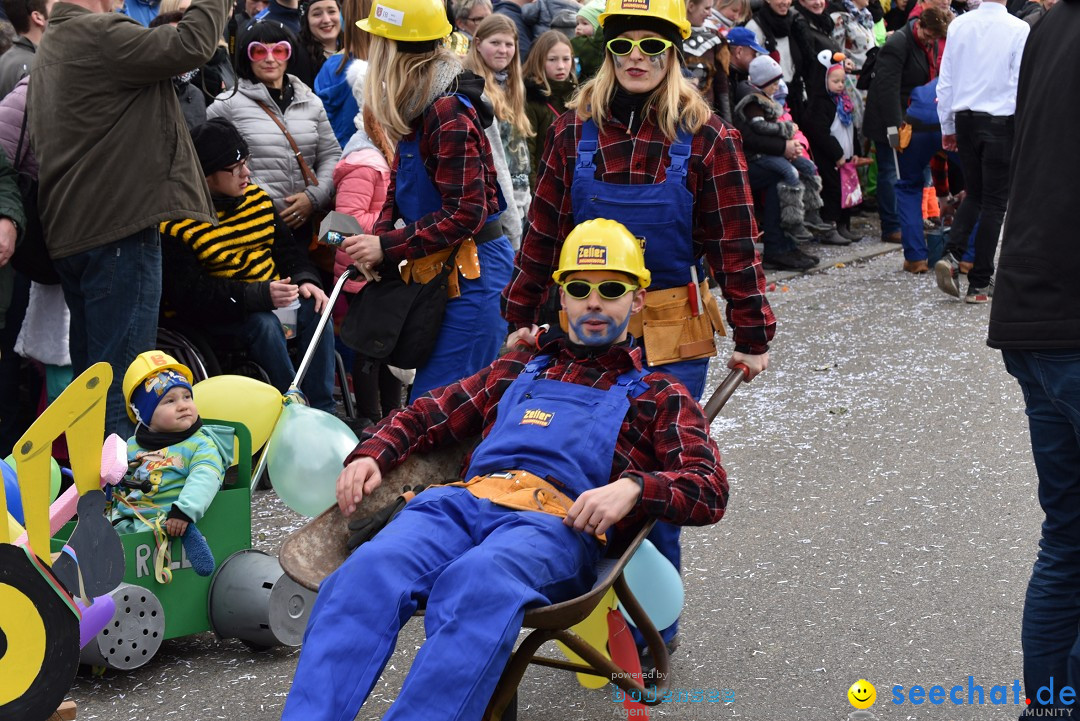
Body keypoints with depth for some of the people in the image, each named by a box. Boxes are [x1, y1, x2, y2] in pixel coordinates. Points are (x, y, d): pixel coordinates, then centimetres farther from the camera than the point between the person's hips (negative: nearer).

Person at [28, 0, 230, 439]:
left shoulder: (49, 47, 20)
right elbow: (191, 46, -19)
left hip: (69, 234, 10)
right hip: (119, 229, -10)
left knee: (91, 380, 16)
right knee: (123, 385, -8)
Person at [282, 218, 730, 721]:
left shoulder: (658, 397, 23)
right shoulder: (518, 371, 35)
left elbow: (710, 491, 9)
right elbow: (426, 415, 34)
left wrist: (633, 486, -12)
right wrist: (370, 455, 12)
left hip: (557, 521, -3)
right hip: (465, 500, 3)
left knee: (477, 584, -40)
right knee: (368, 570, -30)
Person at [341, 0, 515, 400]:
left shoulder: (449, 113, -20)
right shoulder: (418, 108, 10)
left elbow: (466, 213, -22)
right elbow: (400, 188, 14)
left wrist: (387, 246, -19)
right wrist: (375, 241, -4)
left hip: (471, 273, -9)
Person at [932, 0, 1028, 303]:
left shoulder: (958, 25, 1)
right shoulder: (1018, 29, -11)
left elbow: (945, 81, 5)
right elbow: (1022, 83, -10)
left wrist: (947, 127, 15)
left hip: (964, 120, 4)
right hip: (1000, 122, -4)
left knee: (974, 195, 18)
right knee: (994, 202, 4)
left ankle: (952, 255, -4)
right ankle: (979, 284, 5)